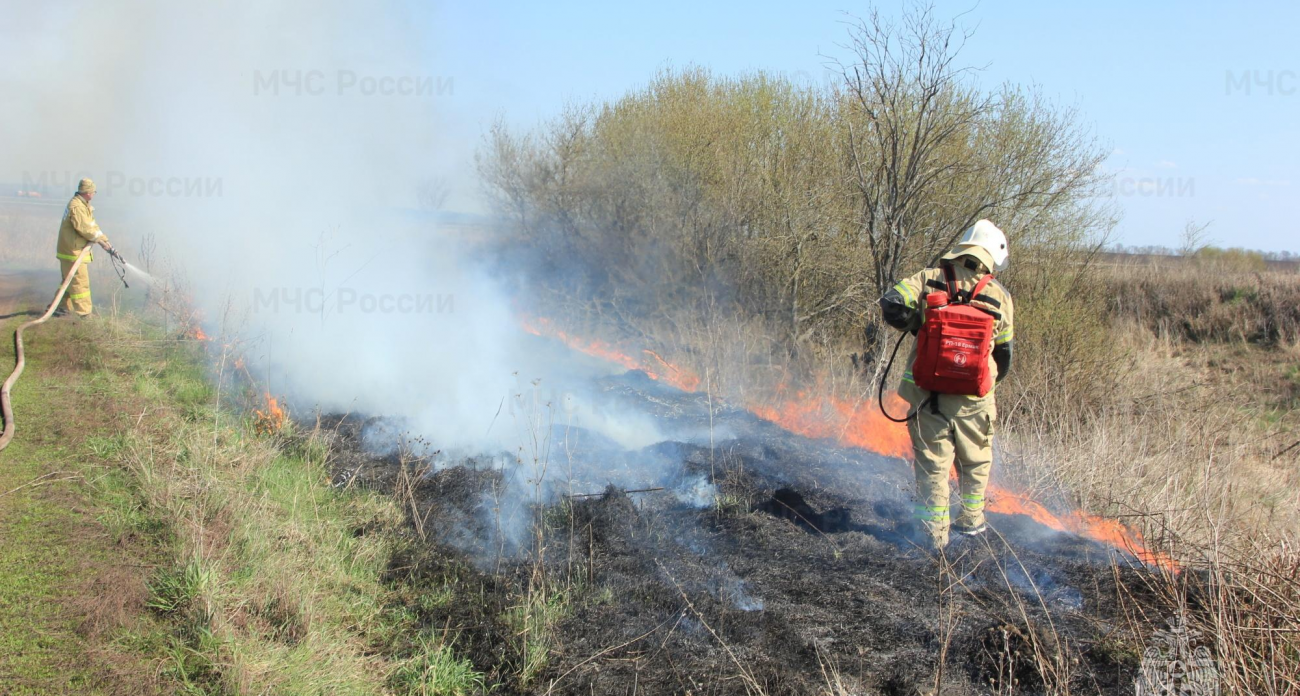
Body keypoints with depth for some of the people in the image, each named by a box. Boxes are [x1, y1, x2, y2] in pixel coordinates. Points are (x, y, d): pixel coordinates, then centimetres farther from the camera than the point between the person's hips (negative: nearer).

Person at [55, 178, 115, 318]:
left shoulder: (84, 206, 15)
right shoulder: (76, 207, -19)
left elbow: (92, 225, 15)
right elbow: (85, 228, -24)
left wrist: (106, 241, 9)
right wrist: (100, 240, -15)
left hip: (74, 250, 11)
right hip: (73, 252, -11)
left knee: (69, 280, 19)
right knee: (80, 282, -5)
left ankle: (63, 307, 27)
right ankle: (84, 313, -1)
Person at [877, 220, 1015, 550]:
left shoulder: (929, 279, -1)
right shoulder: (998, 295, 0)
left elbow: (892, 304, -13)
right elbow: (1003, 355, 8)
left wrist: (917, 324, 4)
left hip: (927, 390, 0)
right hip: (973, 398, 0)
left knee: (932, 463, 9)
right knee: (975, 461, 22)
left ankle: (934, 531, 10)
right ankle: (971, 519, 33)